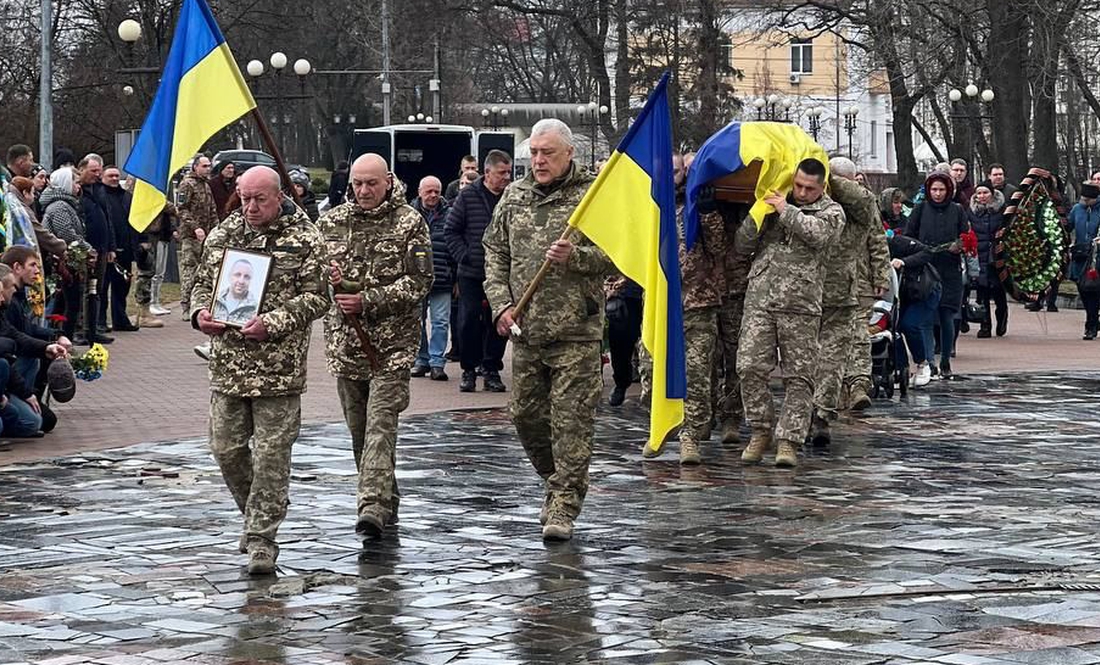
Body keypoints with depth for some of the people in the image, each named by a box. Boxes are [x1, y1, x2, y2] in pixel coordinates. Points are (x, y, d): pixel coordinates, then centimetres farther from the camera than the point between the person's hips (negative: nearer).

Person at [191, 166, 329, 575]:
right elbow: (201, 283, 18)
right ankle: (257, 514, 31)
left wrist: (273, 323, -20)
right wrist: (200, 313, -5)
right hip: (228, 363, 5)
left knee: (271, 453, -3)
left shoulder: (304, 240, -3)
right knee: (226, 449, 9)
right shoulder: (222, 235, 10)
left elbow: (316, 298, -7)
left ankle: (262, 538, 4)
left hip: (279, 367, -4)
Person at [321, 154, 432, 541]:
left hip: (393, 342, -5)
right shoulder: (332, 222, 9)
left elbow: (418, 283, -9)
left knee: (380, 423, -15)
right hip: (345, 339, 5)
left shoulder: (409, 224, -3)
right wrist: (328, 277, -11)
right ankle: (387, 501, 26)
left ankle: (373, 507, -23)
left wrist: (367, 301, -17)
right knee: (358, 428, 11)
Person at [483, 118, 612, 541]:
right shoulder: (514, 198, 12)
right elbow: (495, 255, 15)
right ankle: (557, 482, 32)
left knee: (571, 420, -6)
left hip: (576, 332, -5)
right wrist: (501, 304, 2)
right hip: (525, 331, 5)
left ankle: (563, 507, -1)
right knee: (526, 416, 10)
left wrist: (574, 257, -22)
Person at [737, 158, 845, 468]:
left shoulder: (831, 211, 8)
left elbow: (818, 233, -14)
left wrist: (787, 211, -8)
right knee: (750, 368, -6)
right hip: (760, 299, 2)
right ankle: (761, 431, 9)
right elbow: (744, 238, 18)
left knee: (798, 376, -3)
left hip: (801, 306, -2)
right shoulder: (776, 203, 18)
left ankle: (788, 441, 1)